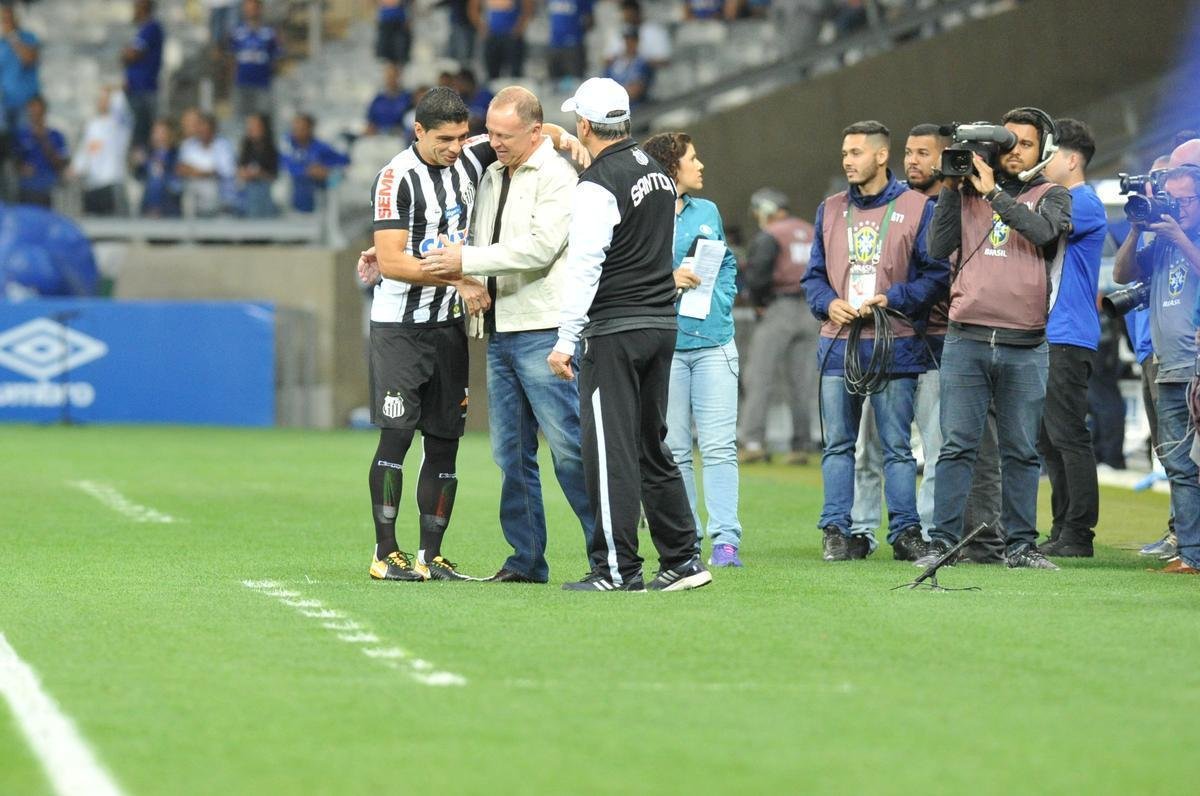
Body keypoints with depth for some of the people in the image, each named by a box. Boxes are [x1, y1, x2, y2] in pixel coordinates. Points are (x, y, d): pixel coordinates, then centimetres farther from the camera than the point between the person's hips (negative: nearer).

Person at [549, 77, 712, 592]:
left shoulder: (598, 185, -14)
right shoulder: (657, 172, 12)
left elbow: (585, 266, -17)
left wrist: (566, 340, -16)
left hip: (615, 329, -8)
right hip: (663, 321, 8)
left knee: (610, 451, -4)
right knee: (651, 447, 14)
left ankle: (617, 569, -5)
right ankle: (683, 560, 13)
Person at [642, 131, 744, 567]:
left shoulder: (707, 212, 13)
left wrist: (721, 301, 5)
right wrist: (666, 279, -17)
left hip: (713, 341, 3)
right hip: (663, 346, -3)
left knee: (719, 446, -4)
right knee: (674, 451, 3)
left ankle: (726, 539, -6)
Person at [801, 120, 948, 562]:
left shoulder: (916, 208, 1)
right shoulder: (830, 210, 14)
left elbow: (936, 273, -2)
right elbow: (814, 274, 17)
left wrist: (891, 299, -13)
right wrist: (828, 303, -4)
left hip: (894, 344, -4)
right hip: (839, 343, 4)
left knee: (897, 446, 0)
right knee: (838, 444, 3)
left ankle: (906, 530, 3)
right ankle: (837, 531, 6)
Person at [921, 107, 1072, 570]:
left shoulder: (1051, 196, 9)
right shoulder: (969, 192, 12)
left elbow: (1043, 230, -13)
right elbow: (938, 248, 4)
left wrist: (993, 192, -11)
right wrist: (951, 189, -1)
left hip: (1025, 348, 0)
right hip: (966, 340, 0)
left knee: (1022, 452, 5)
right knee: (957, 446, -3)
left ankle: (1020, 544, 11)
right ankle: (942, 541, -3)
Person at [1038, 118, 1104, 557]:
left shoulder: (1085, 204, -10)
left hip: (1070, 338, -10)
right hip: (1046, 337, 10)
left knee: (1067, 436, -9)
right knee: (1048, 439, 10)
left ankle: (1078, 534, -7)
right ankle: (1063, 532, 15)